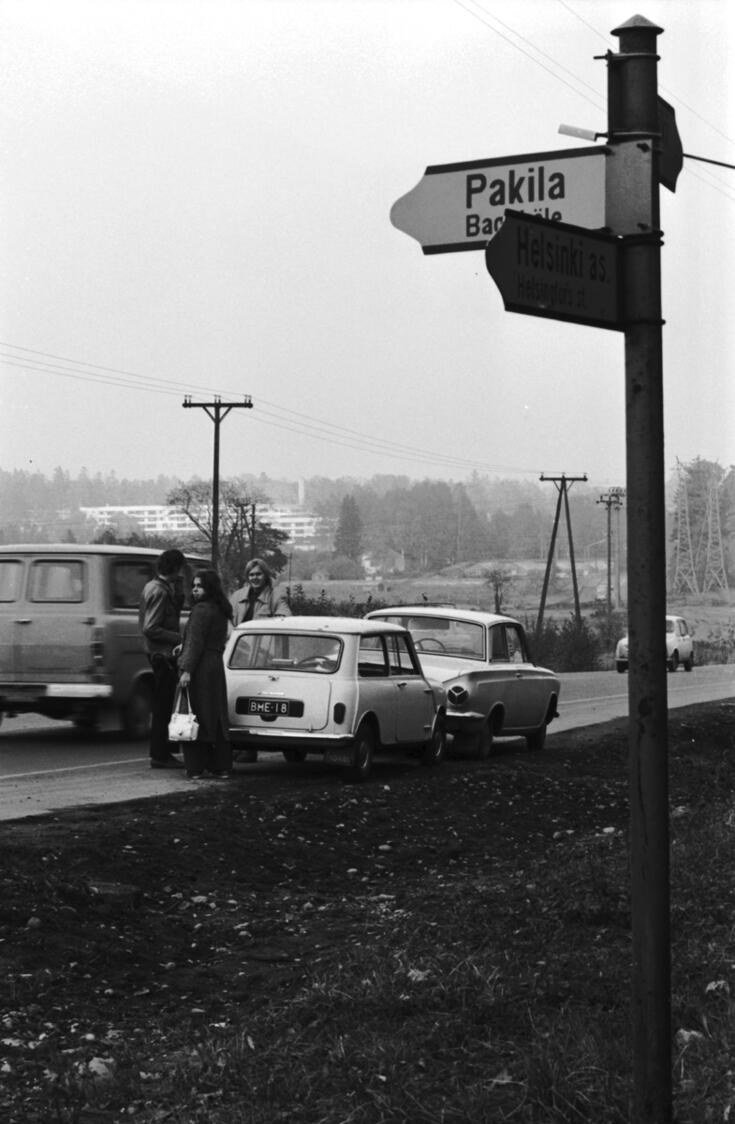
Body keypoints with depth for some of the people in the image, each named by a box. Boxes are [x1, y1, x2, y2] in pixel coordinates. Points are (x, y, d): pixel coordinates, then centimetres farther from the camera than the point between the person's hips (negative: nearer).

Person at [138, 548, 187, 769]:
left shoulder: (153, 586, 13)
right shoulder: (159, 591, -18)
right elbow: (151, 628, -22)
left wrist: (178, 589, 5)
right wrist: (179, 638, -20)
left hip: (159, 652, 11)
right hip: (163, 653, -11)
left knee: (163, 705, 15)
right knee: (163, 706, -5)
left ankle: (162, 752, 21)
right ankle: (160, 755, -1)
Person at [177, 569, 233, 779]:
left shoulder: (202, 610, -13)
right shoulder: (221, 611, 14)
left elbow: (196, 643, -19)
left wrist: (186, 670, -21)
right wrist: (184, 648, 24)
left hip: (200, 668, -9)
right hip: (216, 666, 9)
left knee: (196, 717, -5)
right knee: (216, 717, 12)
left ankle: (196, 767, -5)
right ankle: (221, 765, 15)